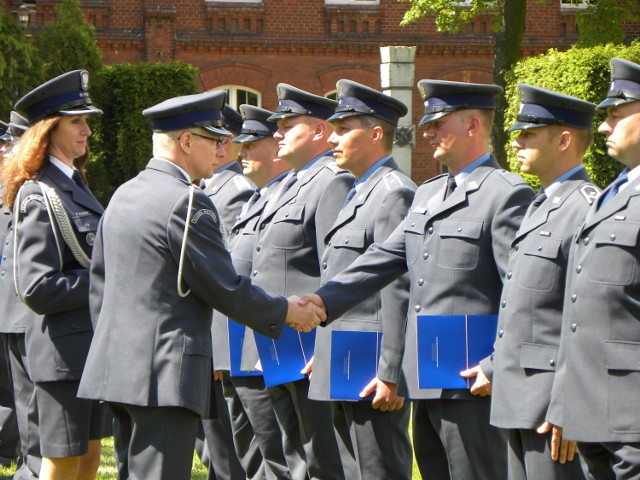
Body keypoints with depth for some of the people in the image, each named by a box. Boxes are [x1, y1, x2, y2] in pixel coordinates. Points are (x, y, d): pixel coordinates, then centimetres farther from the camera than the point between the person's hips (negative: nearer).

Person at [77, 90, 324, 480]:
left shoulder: (124, 195, 14)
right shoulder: (187, 203, -14)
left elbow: (99, 283, 20)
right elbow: (226, 290, -11)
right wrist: (285, 312, 4)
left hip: (119, 368, 10)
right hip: (165, 374, -10)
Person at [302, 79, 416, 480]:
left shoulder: (394, 193, -13)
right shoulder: (360, 193, 19)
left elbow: (400, 293, -19)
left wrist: (390, 375, -22)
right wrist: (321, 356, 21)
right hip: (344, 371, 10)